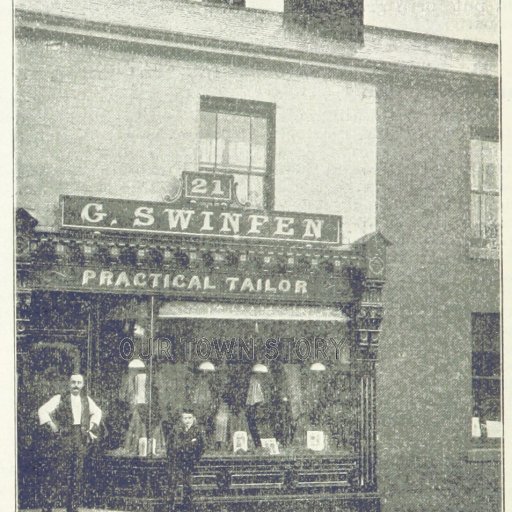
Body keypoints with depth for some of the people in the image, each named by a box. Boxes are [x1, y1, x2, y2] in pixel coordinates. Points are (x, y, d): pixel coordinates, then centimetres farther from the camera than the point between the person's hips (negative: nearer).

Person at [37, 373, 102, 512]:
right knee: (56, 473, -7)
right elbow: (43, 410, -4)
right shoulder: (60, 399, 0)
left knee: (76, 476, 6)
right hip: (62, 441, -4)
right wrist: (51, 426, -9)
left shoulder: (87, 400, 13)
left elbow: (97, 412, 30)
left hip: (80, 442, 4)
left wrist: (92, 428, 19)